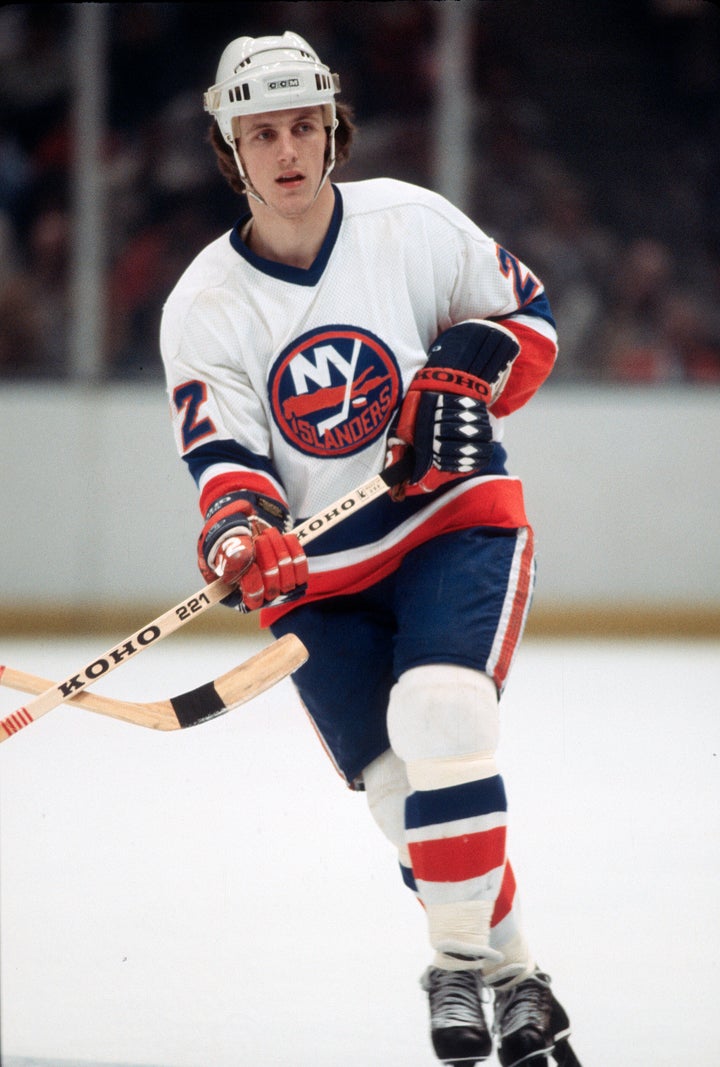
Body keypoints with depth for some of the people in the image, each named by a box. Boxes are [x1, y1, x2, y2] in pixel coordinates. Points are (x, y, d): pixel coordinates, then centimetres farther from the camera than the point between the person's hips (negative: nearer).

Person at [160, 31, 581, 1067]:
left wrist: (468, 371, -16)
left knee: (437, 714, -27)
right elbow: (222, 452, -10)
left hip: (456, 520, -2)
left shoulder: (413, 225, -6)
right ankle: (504, 961, 13)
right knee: (404, 785, -7)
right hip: (320, 575, 2)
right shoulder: (203, 309, -4)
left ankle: (459, 961, -16)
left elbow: (525, 313, 4)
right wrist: (239, 531, -32)